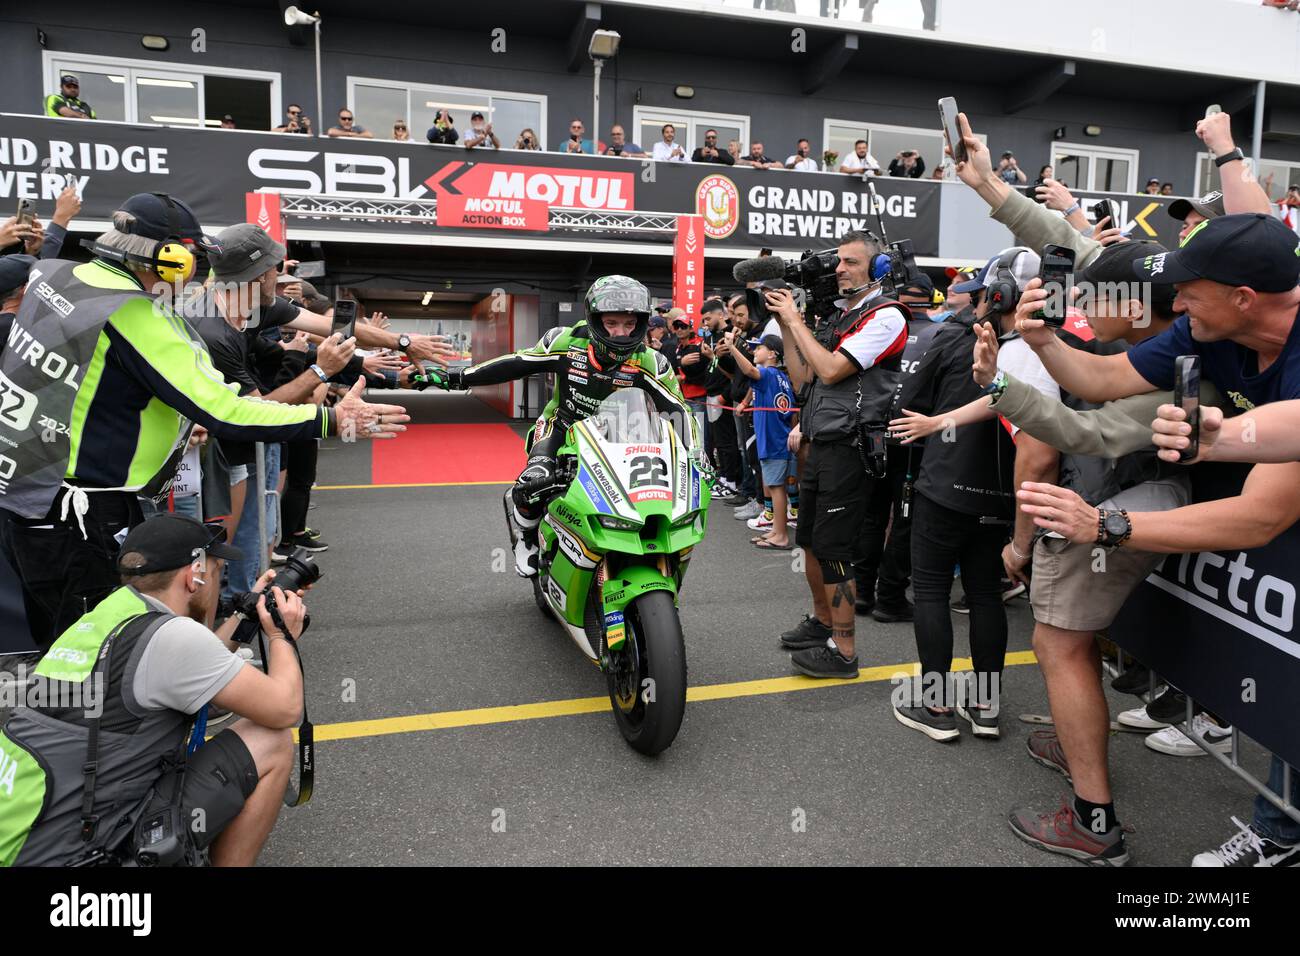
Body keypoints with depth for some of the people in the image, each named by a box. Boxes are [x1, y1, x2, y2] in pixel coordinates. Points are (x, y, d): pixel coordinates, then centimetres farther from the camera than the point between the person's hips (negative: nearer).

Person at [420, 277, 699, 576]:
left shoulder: (650, 362, -17)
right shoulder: (568, 341, -15)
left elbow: (679, 411, -14)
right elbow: (514, 364, -5)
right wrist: (457, 378, -6)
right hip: (562, 426, -2)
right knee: (535, 482, -29)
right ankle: (524, 534, 5)